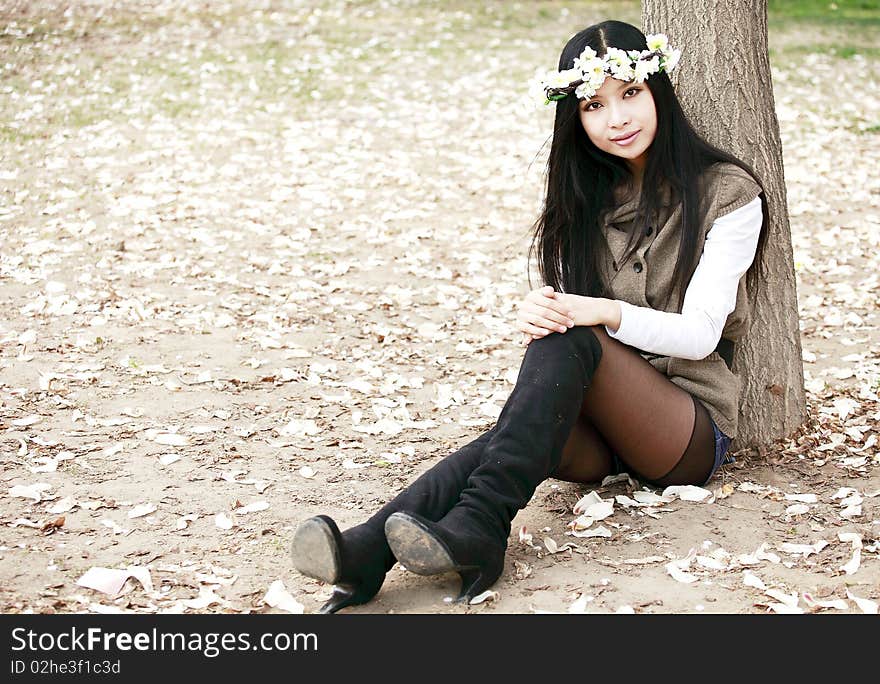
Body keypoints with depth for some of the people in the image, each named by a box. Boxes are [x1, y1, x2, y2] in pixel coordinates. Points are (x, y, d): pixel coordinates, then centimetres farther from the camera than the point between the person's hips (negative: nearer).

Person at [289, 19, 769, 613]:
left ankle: (477, 524, -47)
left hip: (692, 425, -3)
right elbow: (566, 307, 6)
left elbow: (699, 336, -10)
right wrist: (539, 315, -20)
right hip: (597, 423, 3)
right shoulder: (586, 196, 13)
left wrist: (607, 312, -29)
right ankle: (369, 551, -55)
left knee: (569, 344, -32)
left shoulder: (726, 193, -2)